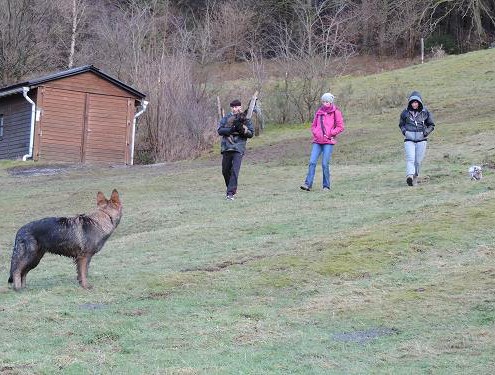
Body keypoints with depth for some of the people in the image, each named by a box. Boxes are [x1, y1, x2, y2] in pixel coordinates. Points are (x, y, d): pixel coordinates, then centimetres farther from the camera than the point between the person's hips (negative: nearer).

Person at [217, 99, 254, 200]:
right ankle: (232, 188, 36)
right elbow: (220, 130, -2)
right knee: (225, 171, 13)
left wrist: (242, 129, -15)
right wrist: (231, 130, -16)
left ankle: (230, 193, -14)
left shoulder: (246, 119, 6)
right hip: (226, 147, 3)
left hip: (239, 147, -3)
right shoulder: (226, 118, 7)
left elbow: (251, 133, 3)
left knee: (235, 170, -14)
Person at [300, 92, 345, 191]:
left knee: (325, 164, -7)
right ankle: (308, 184, -8)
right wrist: (315, 133, 3)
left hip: (328, 142, -4)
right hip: (317, 141, 4)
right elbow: (313, 125, 22)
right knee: (312, 162, -6)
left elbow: (340, 127, 0)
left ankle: (326, 186, 4)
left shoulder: (336, 112, 1)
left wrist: (330, 134, -8)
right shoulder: (319, 112, 14)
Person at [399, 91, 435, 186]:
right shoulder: (405, 112, 2)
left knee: (418, 160, 3)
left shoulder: (425, 112, 2)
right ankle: (409, 176, -34)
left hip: (421, 139, 1)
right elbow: (401, 124, 18)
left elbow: (431, 125, 13)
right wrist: (404, 131, -2)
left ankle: (415, 177, 19)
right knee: (410, 158, -18)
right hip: (409, 139, -1)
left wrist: (426, 132, -4)